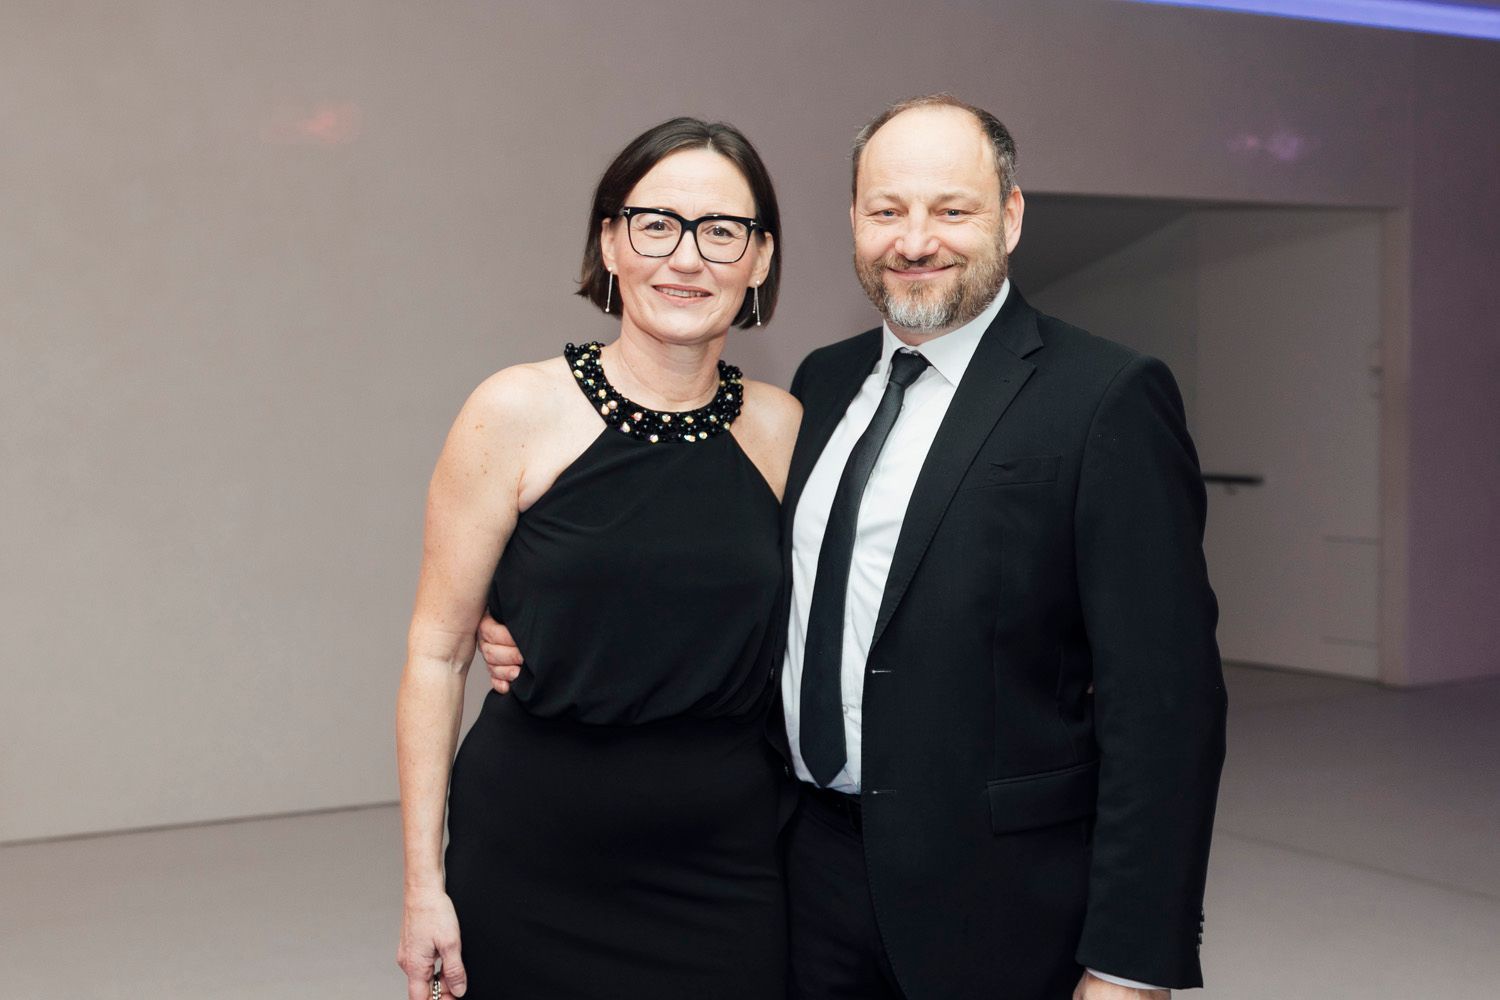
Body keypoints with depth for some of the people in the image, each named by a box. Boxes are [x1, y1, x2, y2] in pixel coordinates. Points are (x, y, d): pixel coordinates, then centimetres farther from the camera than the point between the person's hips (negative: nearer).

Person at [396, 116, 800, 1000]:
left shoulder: (783, 429, 2)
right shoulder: (518, 413, -8)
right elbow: (437, 653, -5)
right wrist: (425, 882, -7)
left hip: (728, 870, 3)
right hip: (533, 866, -2)